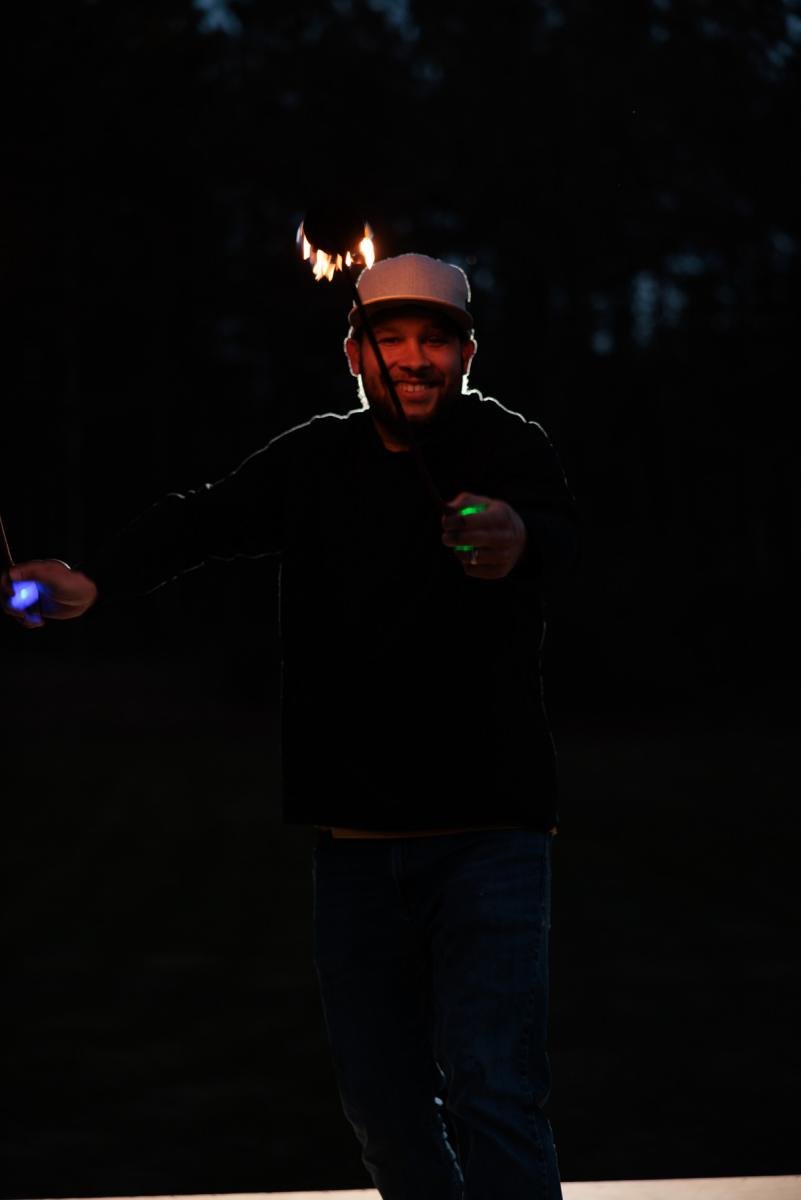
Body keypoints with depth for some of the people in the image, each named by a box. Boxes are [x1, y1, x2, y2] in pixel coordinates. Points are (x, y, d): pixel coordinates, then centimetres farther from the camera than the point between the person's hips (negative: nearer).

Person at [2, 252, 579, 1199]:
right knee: (384, 1107, 10)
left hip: (486, 837, -4)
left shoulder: (507, 449, -8)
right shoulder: (315, 463, 4)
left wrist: (518, 543, -54)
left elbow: (557, 531, -28)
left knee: (491, 1093, -15)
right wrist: (93, 581, -29)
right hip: (356, 841, 4)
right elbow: (206, 518, -9)